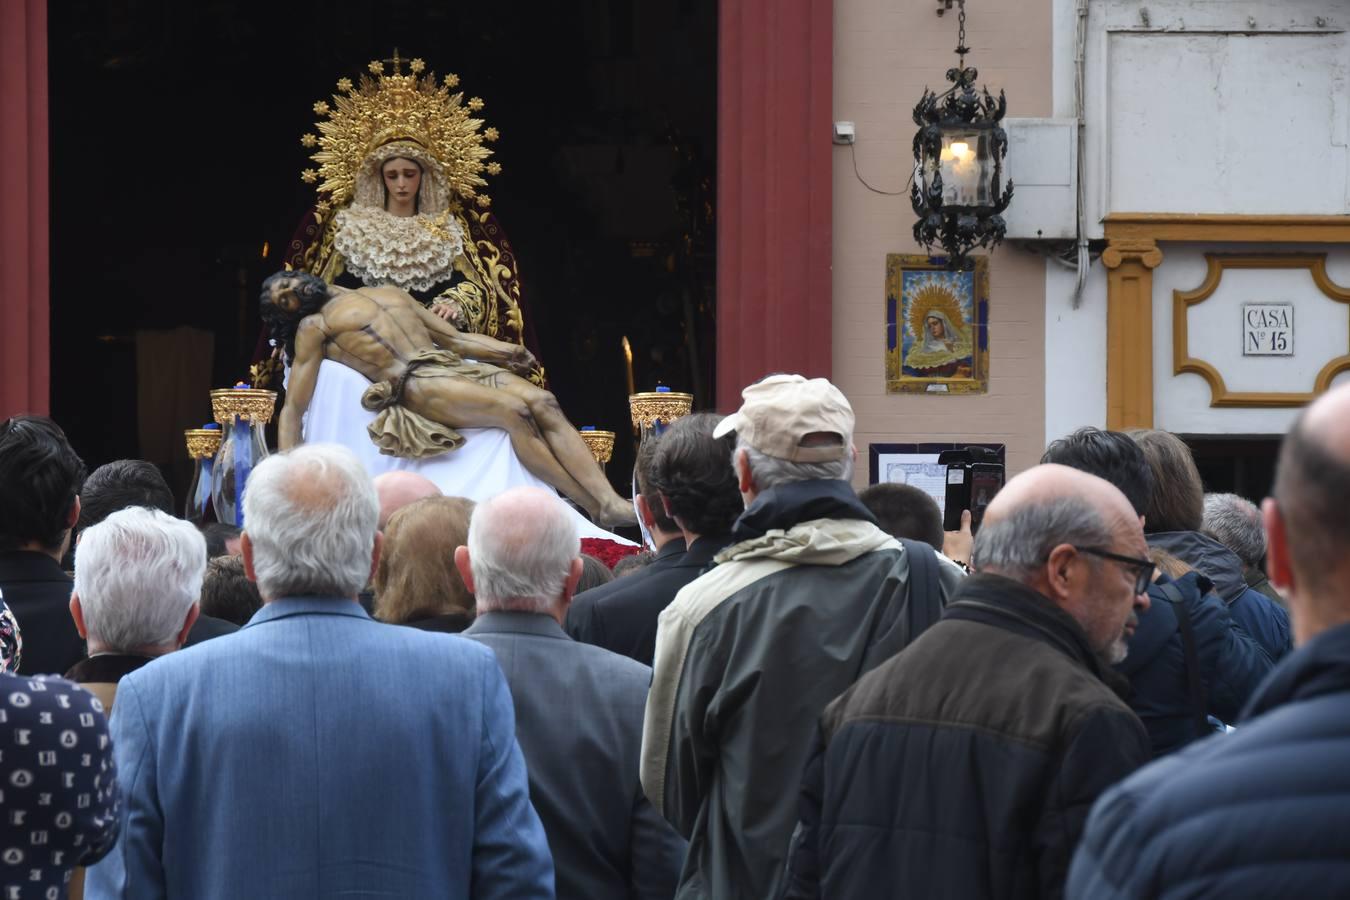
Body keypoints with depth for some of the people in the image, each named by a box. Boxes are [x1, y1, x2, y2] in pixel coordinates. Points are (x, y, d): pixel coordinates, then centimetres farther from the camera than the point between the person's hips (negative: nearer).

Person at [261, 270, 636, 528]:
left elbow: (455, 338, 27)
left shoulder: (390, 294, 31)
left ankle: (610, 502, -35)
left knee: (543, 403, -22)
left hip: (455, 367, 6)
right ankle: (595, 508, -33)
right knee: (514, 411, -29)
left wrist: (500, 350, 7)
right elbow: (293, 408, 7)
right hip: (413, 384, -6)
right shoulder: (314, 327, 15)